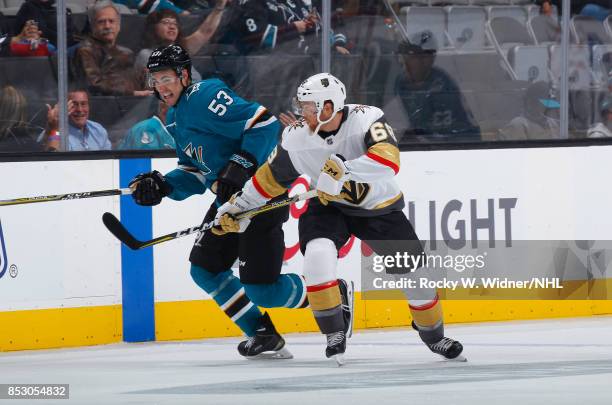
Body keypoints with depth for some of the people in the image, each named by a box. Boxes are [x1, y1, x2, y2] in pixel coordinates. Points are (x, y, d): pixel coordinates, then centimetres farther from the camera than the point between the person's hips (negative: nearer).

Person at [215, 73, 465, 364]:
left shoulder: (366, 119, -27)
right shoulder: (296, 137, -15)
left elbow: (388, 160, -43)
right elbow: (272, 177, 1)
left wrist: (342, 171, -52)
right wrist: (239, 206, 2)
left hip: (379, 207, -1)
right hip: (329, 207, 1)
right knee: (317, 254, -28)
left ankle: (434, 336, 27)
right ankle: (334, 335, -14)